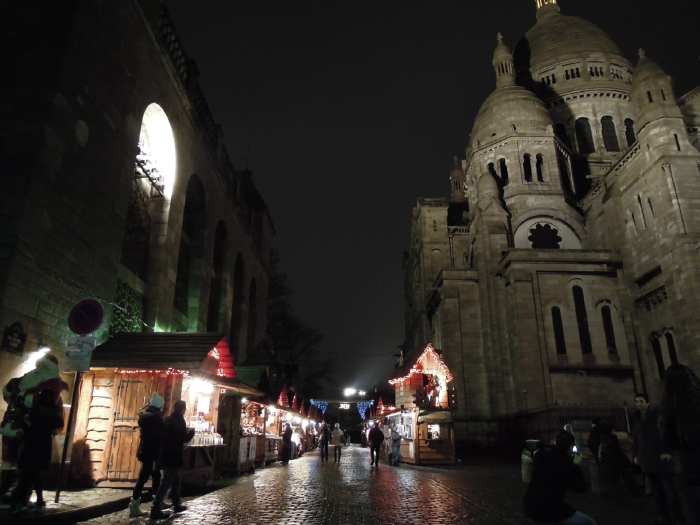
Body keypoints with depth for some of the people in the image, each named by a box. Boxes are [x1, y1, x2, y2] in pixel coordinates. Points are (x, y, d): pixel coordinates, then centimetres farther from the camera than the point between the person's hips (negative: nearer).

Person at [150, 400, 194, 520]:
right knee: (167, 482, -4)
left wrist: (186, 431, 21)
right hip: (173, 456, -9)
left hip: (166, 455, 9)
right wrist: (191, 431, 4)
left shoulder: (167, 419, 11)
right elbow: (184, 438, -14)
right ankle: (156, 509, -4)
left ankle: (177, 504, 28)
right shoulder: (179, 420, -13)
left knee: (175, 480, 19)